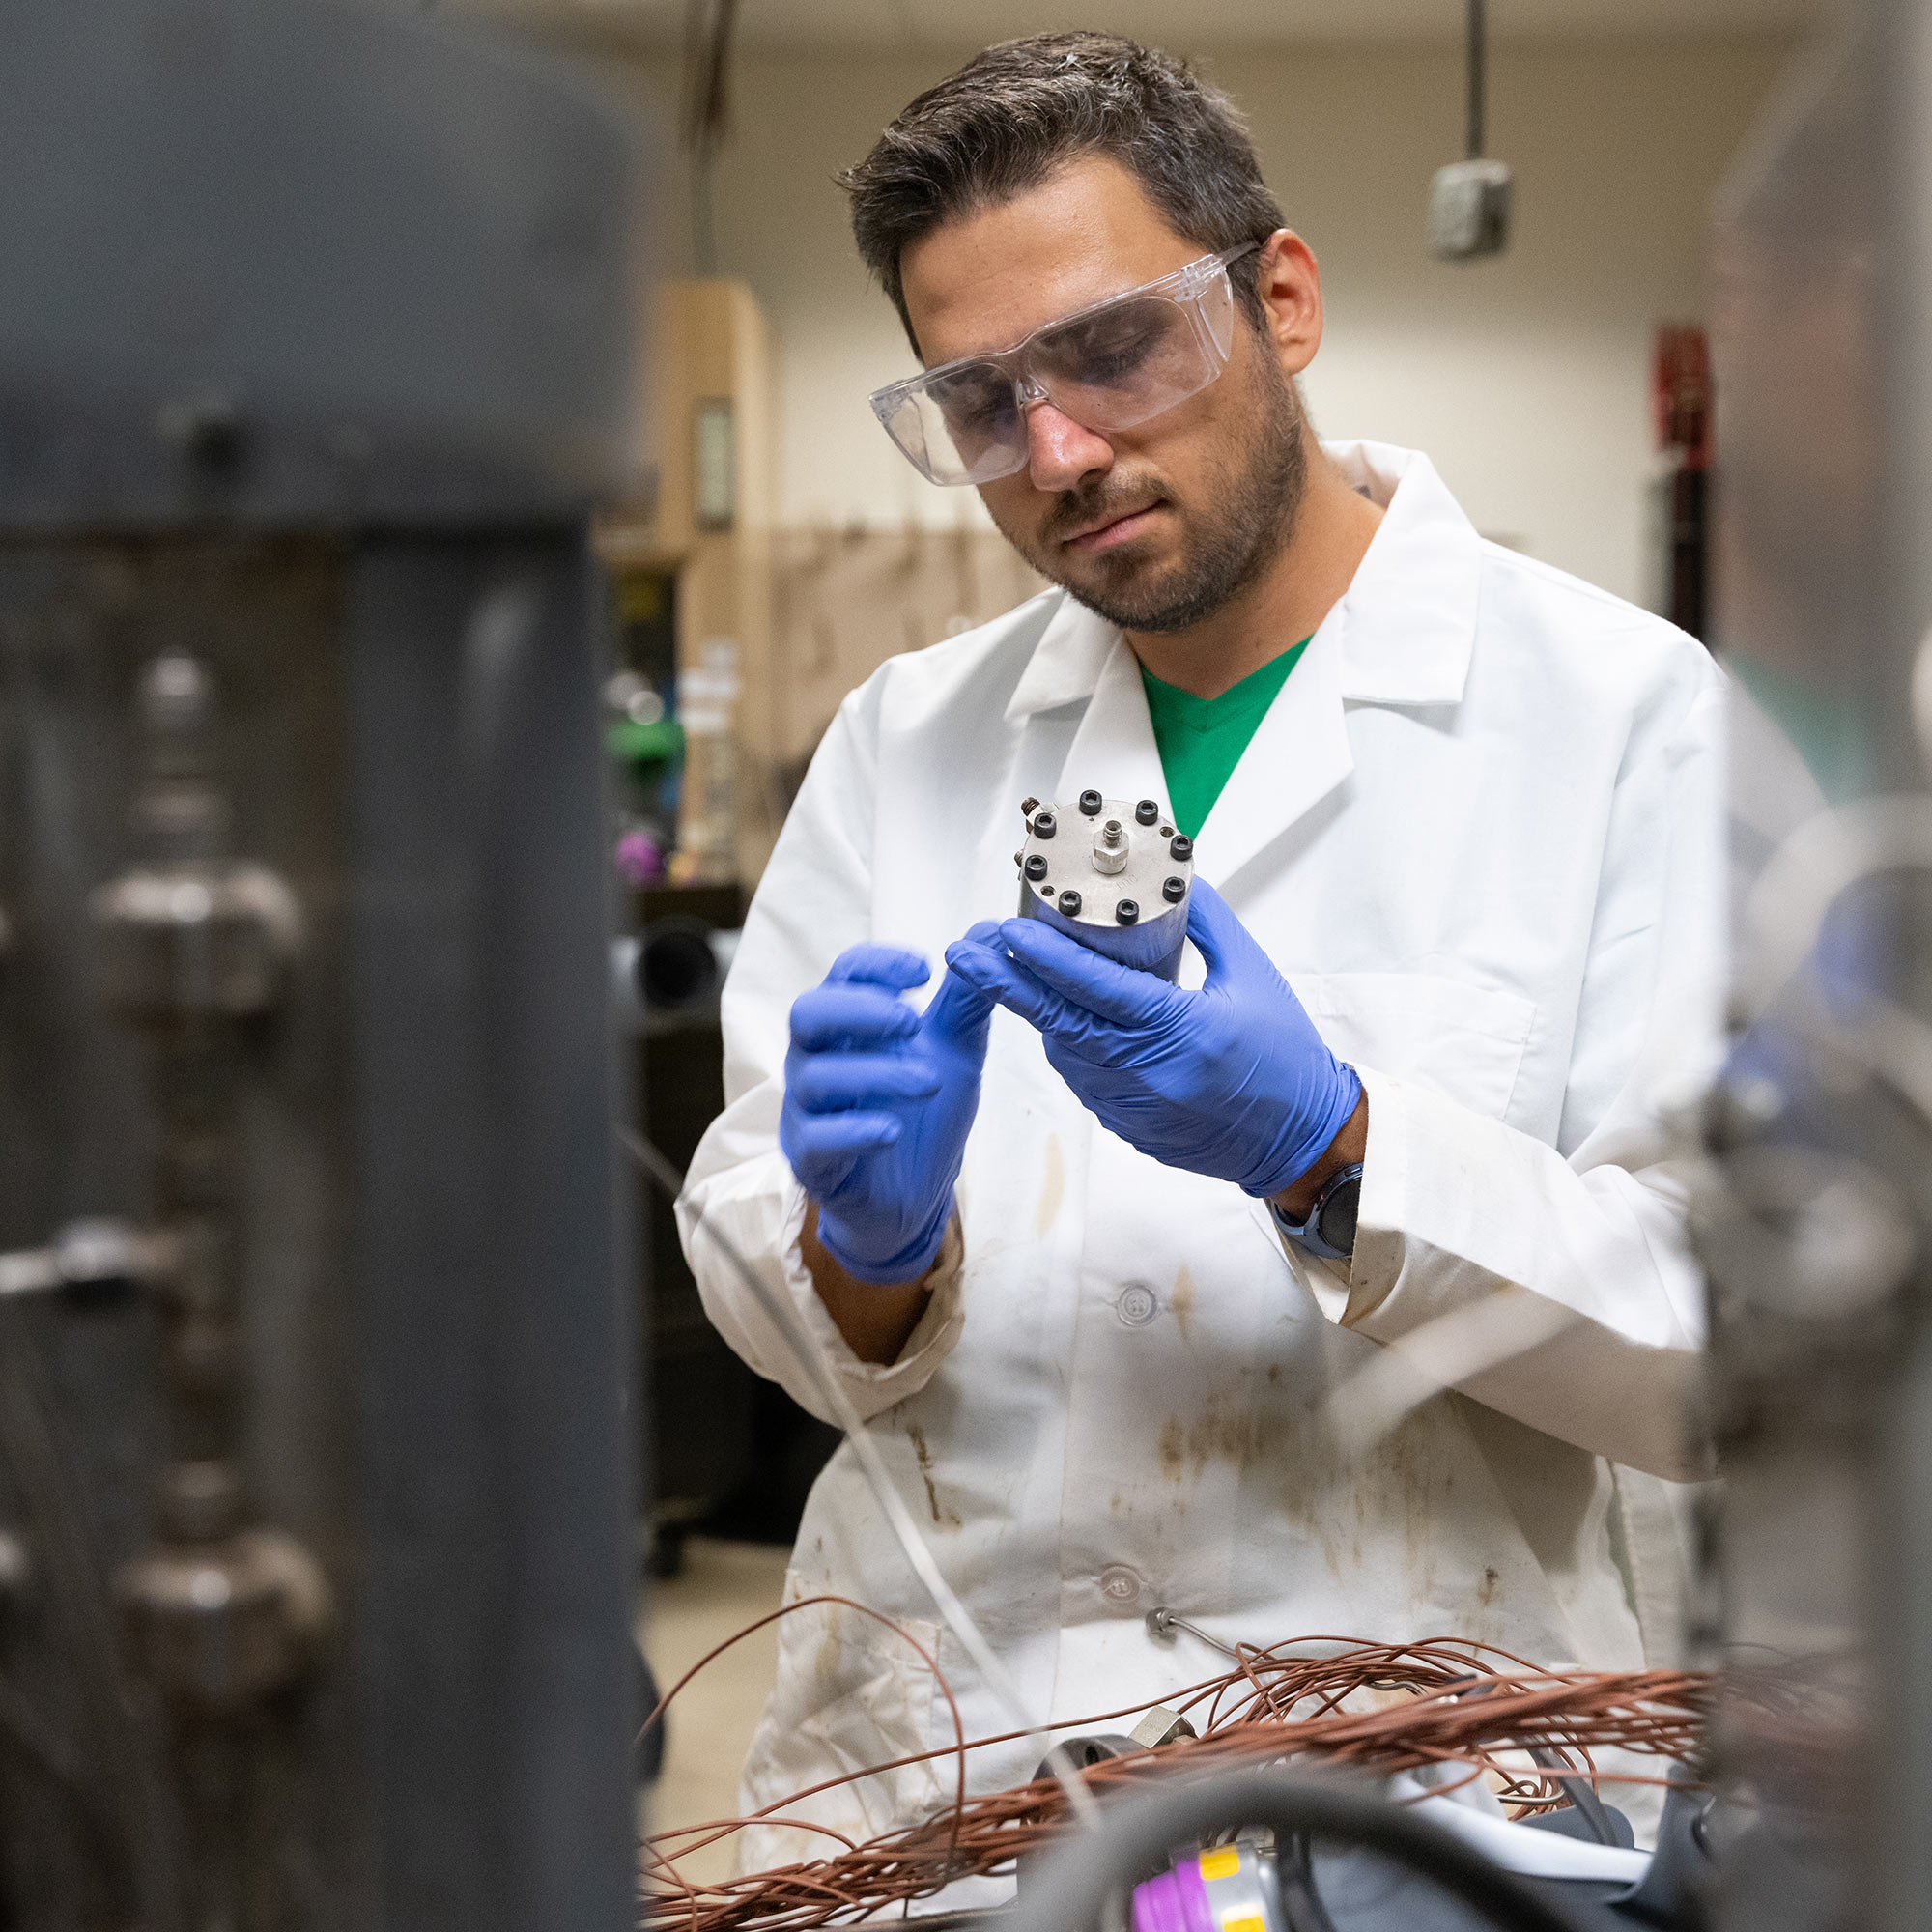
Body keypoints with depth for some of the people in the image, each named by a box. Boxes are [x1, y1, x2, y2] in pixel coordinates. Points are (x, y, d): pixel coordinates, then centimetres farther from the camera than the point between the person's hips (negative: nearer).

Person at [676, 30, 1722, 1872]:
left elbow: (1744, 1336, -7)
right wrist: (866, 1244, -12)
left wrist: (1331, 1152, -19)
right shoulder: (909, 737, 9)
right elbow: (745, 1252, 9)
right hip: (924, 1781, 4)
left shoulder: (1625, 715, -3)